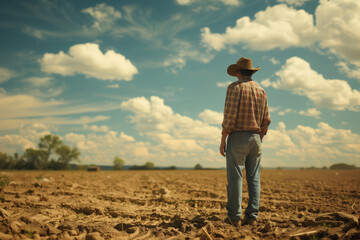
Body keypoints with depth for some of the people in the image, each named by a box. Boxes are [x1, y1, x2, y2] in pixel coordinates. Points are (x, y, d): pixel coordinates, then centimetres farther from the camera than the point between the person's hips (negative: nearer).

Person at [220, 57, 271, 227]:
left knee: (235, 178, -3)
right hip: (255, 137, 6)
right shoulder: (261, 91, 13)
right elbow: (266, 120, 13)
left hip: (237, 137, -6)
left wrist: (222, 140, -9)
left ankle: (234, 217, -1)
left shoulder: (235, 87, -6)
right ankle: (252, 216, 7)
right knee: (254, 178, 7)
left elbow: (229, 116, -14)